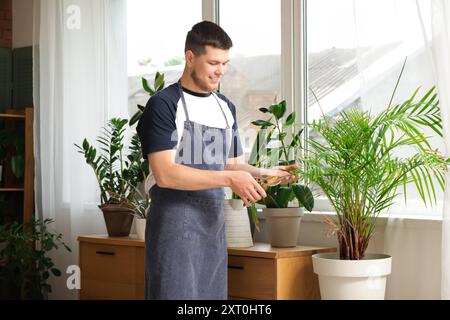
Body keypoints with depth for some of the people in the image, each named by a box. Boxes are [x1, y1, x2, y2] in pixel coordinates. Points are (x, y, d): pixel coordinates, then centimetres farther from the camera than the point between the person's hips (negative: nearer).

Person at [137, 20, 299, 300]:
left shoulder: (226, 107, 13)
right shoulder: (164, 105, -9)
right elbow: (165, 174, -18)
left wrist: (264, 173, -1)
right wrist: (229, 178, -21)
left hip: (214, 226, 7)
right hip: (174, 227, -6)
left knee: (212, 292, 10)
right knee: (176, 292, -4)